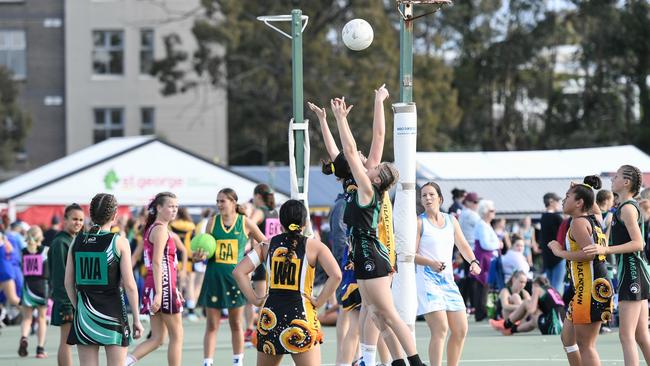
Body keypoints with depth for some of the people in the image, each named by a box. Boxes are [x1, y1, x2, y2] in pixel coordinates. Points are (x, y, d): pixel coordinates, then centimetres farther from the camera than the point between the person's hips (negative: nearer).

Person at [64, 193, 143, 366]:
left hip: (84, 313, 3)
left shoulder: (77, 242, 3)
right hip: (113, 312, -3)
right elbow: (129, 284, -8)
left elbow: (69, 283, 6)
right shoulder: (119, 242, -7)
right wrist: (136, 319, -1)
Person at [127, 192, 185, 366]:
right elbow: (157, 263, -20)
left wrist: (174, 289, 27)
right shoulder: (161, 229, -12)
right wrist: (159, 293, -25)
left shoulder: (152, 228, 17)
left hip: (153, 286, 9)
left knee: (157, 338, 9)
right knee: (177, 335, 4)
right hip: (163, 286, -9)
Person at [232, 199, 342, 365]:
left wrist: (255, 300, 6)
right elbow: (336, 275, -12)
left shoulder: (267, 245, 9)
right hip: (301, 313, -3)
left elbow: (238, 272, 3)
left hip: (270, 316, 3)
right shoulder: (314, 246, 2)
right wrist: (319, 301, -3)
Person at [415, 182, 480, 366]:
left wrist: (473, 261, 0)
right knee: (440, 329, -19)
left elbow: (463, 245, 20)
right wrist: (431, 263, -25)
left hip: (447, 280, 7)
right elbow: (412, 254, -8)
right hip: (427, 280, -7)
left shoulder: (451, 220, 13)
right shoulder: (420, 222, -4)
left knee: (461, 330, 7)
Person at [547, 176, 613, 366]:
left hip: (591, 290, -10)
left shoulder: (578, 222, -12)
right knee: (567, 337, 18)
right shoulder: (594, 219, 14)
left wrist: (561, 252, -14)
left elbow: (589, 252, -24)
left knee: (585, 345, -8)